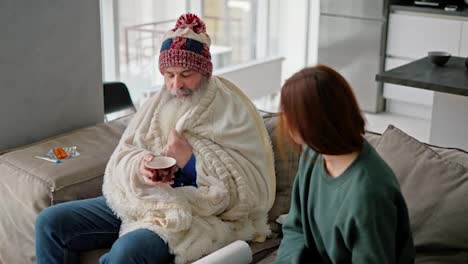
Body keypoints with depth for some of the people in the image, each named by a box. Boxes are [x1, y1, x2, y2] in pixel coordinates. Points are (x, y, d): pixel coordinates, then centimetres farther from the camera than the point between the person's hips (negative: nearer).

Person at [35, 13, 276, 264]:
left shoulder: (234, 114, -8)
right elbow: (121, 156, 8)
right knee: (50, 222, -5)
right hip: (138, 200, 7)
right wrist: (139, 166, -17)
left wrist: (190, 160, -20)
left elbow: (252, 189, -14)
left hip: (193, 213, -6)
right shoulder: (158, 104, 10)